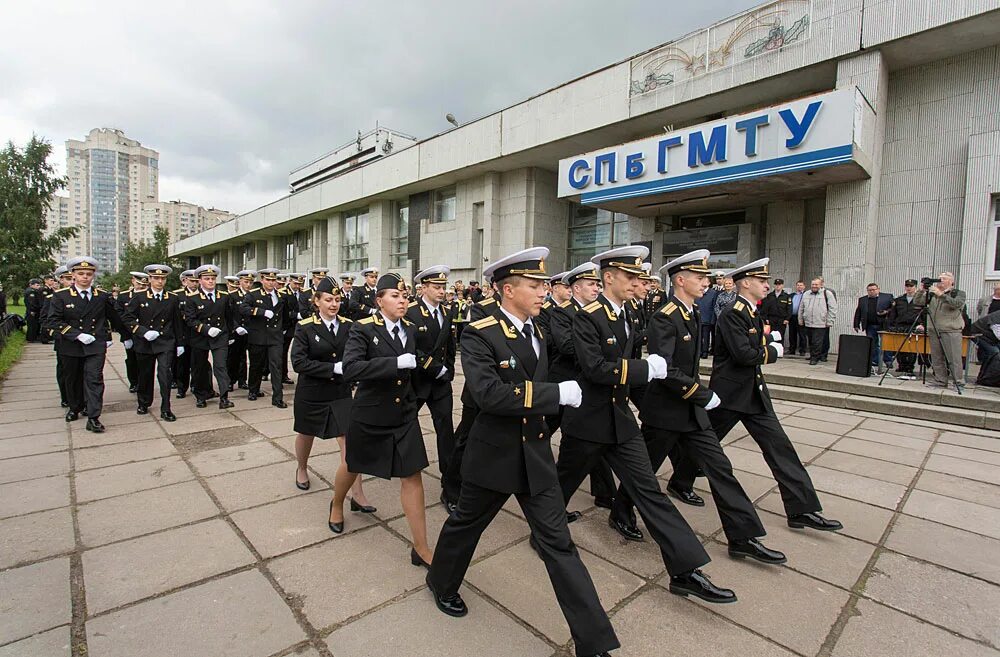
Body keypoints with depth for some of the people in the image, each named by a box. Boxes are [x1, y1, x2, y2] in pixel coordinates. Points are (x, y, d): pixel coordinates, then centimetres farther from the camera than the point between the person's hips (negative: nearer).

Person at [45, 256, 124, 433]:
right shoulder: (61, 296, -2)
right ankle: (75, 408, 38)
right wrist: (77, 335, -17)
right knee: (73, 379, 16)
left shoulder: (103, 296, 1)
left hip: (96, 345, -1)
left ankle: (93, 418, -7)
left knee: (94, 379, -8)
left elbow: (114, 318, 14)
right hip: (70, 346, 1)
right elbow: (54, 321, -6)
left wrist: (117, 336, 25)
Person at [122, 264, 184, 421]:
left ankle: (165, 410, -5)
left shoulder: (173, 299, 4)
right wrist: (143, 332, -15)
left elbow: (178, 322, 9)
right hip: (144, 343, 1)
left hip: (166, 343, -1)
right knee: (144, 375, 13)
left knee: (165, 373, -11)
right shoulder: (138, 297, 1)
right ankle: (143, 404, 34)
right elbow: (126, 318, -2)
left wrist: (180, 343, 9)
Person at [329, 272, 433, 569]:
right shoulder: (363, 329, -15)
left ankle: (421, 549, 15)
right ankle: (337, 505, 55)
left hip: (405, 416, 4)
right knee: (353, 467, 21)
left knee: (412, 477, 2)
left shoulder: (411, 330, 1)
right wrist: (396, 363, -34)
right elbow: (350, 368, -31)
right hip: (370, 416, -3)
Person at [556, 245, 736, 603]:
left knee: (649, 490, 5)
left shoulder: (625, 315, 7)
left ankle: (685, 570, 11)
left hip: (621, 419, 7)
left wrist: (645, 366, 6)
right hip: (587, 422, -6)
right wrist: (647, 368, -23)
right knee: (562, 484, 15)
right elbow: (595, 368, -27)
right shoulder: (587, 317, -18)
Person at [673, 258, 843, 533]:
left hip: (754, 393, 8)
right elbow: (744, 355, -25)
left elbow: (757, 347, 16)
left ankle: (802, 510, 10)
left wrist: (771, 341, -2)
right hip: (729, 394, -8)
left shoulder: (753, 313, 11)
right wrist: (773, 351, -10)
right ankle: (680, 482, 31)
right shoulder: (732, 314, -18)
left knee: (779, 446, 4)